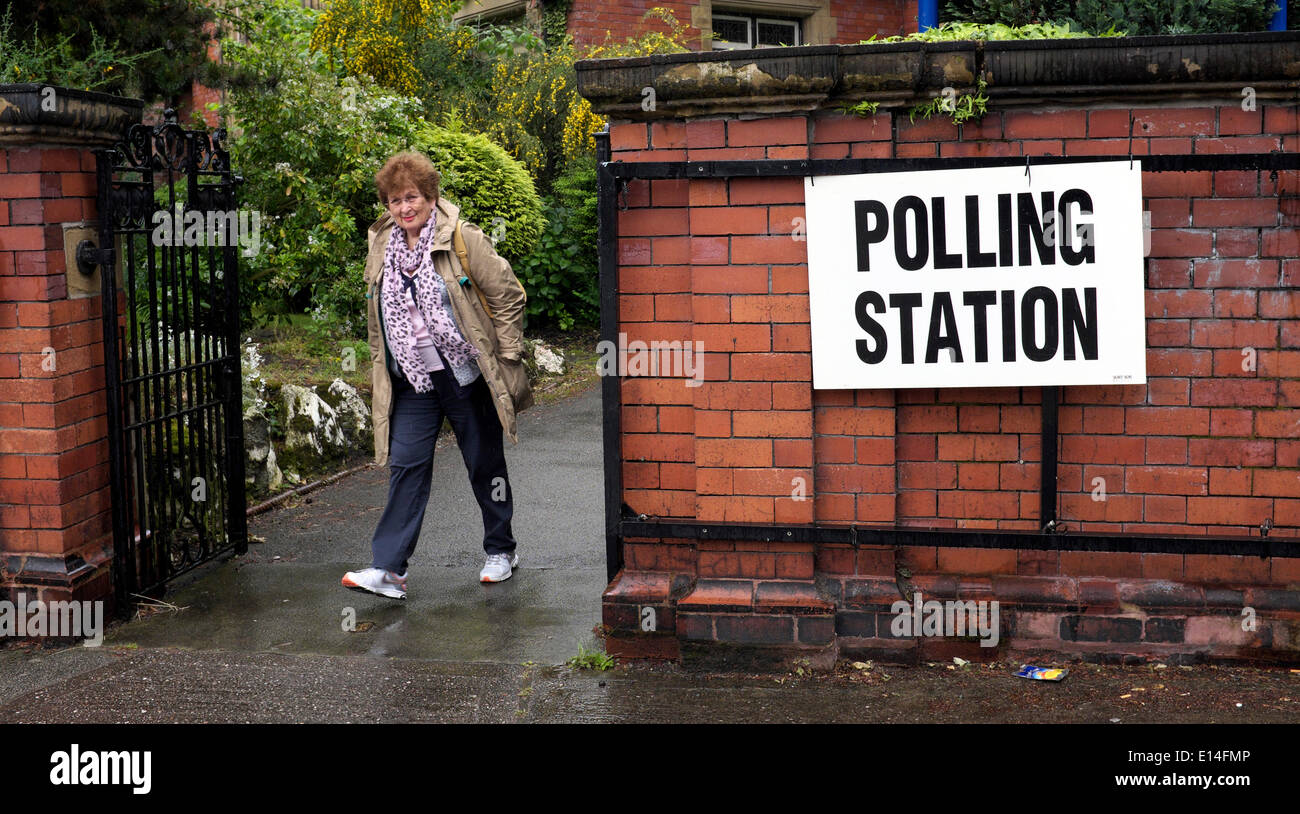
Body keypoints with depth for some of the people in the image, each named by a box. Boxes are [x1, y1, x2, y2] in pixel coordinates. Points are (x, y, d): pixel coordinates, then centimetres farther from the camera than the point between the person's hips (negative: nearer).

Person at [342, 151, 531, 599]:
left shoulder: (463, 240, -9)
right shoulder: (381, 249, 7)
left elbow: (507, 297, -6)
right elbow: (377, 316, 18)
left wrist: (506, 357, -7)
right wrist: (381, 374, 16)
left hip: (468, 377, -4)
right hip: (413, 382, 4)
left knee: (485, 465, 9)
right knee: (406, 466, -2)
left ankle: (501, 550, 28)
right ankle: (388, 569, -3)